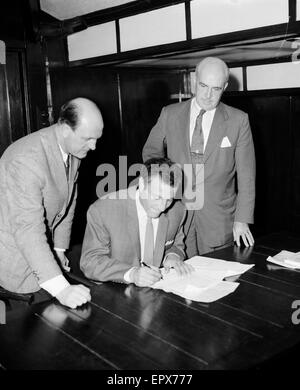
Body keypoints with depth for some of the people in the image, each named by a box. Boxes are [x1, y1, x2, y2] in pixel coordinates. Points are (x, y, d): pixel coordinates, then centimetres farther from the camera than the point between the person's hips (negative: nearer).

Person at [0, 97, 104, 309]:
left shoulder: (73, 149, -3)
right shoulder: (27, 159, -31)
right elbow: (28, 230, -34)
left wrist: (59, 248, 9)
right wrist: (61, 288, -37)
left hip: (39, 251, 8)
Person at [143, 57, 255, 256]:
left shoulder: (238, 120, -2)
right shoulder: (170, 114, 2)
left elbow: (246, 175, -1)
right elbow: (151, 152, 17)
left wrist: (242, 220, -6)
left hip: (218, 220, -1)